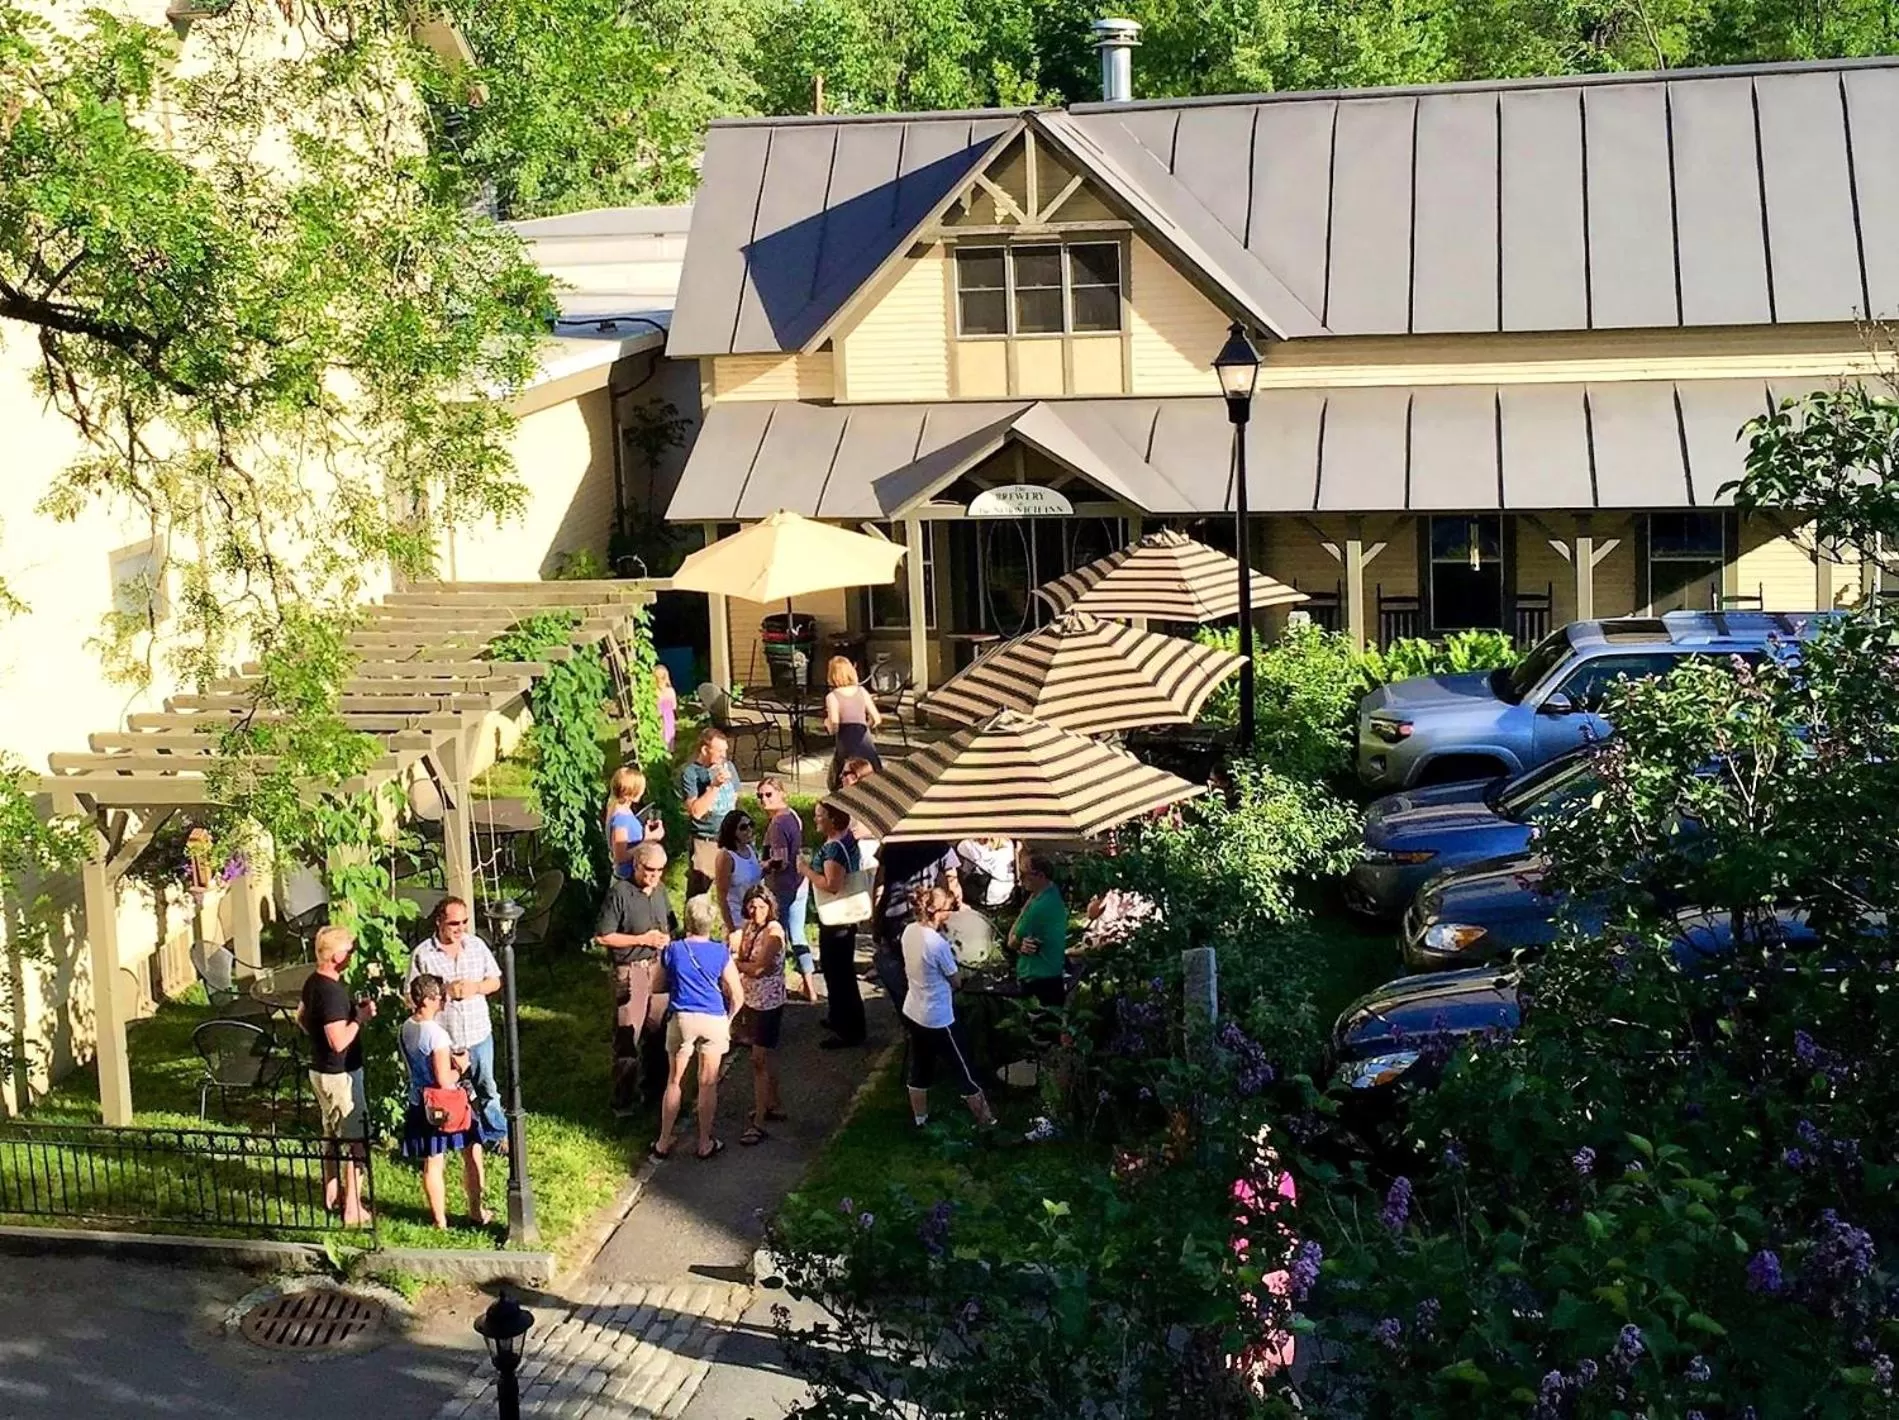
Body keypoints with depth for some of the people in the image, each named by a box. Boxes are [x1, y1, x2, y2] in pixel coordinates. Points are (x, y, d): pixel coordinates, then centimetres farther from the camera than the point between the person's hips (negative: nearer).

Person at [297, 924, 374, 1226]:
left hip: (320, 1070, 10)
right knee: (355, 1141, -1)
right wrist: (360, 1017, -18)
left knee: (332, 1134, 23)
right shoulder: (332, 992, -27)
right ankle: (353, 1210, 2)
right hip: (339, 1074, -10)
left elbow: (301, 1018, 20)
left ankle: (332, 1194, 35)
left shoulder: (313, 983, 3)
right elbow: (339, 1042, -30)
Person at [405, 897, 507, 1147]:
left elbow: (495, 981, 5)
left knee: (486, 1088, 17)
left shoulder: (477, 945, -2)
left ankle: (497, 1134, 32)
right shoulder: (422, 955, -12)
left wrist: (475, 987, -15)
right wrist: (445, 990, -22)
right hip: (443, 1040, -3)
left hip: (479, 1035, 3)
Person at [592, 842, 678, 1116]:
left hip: (659, 969, 7)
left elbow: (671, 927, 21)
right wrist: (642, 940, -17)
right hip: (630, 972, -7)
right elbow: (602, 936, -15)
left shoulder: (660, 890, 7)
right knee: (627, 1039, -2)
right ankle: (624, 1102, 7)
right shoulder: (620, 893, -14)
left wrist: (667, 938, -3)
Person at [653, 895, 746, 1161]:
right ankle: (705, 1143, 16)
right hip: (714, 1020, -1)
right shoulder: (721, 953, -5)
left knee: (675, 1082, 10)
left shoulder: (672, 950, -4)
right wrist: (728, 1019, 12)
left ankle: (663, 1143, 16)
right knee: (708, 1084, 8)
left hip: (681, 1019, 1)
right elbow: (737, 995, -4)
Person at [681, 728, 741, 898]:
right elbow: (696, 811, -20)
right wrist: (714, 785, -25)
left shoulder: (728, 766, 4)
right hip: (705, 843, -5)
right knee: (697, 896, 0)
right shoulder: (690, 773, -12)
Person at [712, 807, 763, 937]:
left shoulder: (751, 850, 1)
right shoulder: (726, 857, -18)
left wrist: (766, 868, -1)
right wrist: (730, 928, -18)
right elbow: (721, 896, -17)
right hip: (737, 921, -7)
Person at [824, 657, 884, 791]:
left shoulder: (832, 696, -5)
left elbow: (834, 727, -14)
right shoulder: (862, 691, 6)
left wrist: (827, 724, 7)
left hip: (846, 743, -4)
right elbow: (876, 719, 5)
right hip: (865, 739, 4)